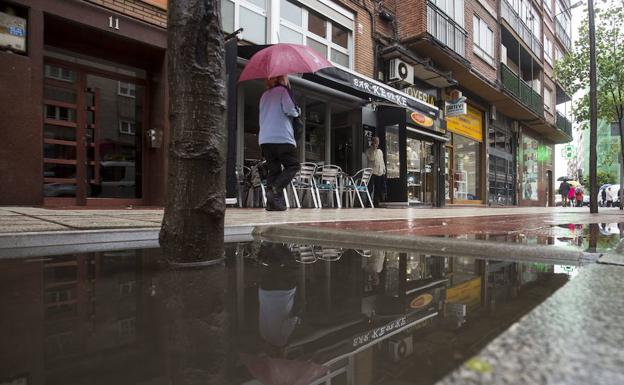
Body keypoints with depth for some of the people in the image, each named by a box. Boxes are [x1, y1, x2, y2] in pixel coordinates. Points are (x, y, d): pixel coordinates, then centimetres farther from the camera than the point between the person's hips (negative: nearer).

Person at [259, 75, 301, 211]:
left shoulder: (264, 95, 24)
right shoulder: (283, 90, 2)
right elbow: (288, 109, -12)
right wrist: (297, 111, 7)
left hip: (264, 139, 7)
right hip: (282, 138, -7)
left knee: (273, 170, 6)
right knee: (293, 165, 2)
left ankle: (273, 202, -2)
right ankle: (275, 190, -17)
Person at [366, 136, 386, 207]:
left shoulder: (380, 151, 21)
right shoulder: (369, 151, 3)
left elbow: (382, 161, 22)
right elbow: (371, 158, -11)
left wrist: (384, 170, 13)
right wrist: (374, 150, -13)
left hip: (380, 173, 6)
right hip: (373, 172, -6)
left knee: (381, 189, 2)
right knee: (374, 189, -11)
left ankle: (377, 202, 11)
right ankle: (373, 202, -6)